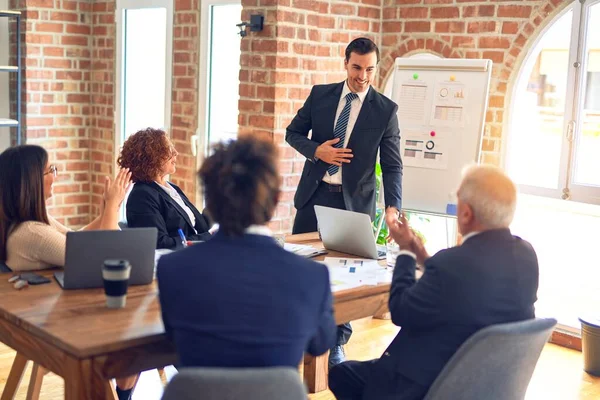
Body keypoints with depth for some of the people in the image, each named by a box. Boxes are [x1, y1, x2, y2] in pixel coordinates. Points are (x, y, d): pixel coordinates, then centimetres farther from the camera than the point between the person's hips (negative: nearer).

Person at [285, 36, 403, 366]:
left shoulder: (385, 110, -4)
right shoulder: (320, 94, 3)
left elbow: (392, 165, -6)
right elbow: (293, 132, 10)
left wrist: (393, 206, -20)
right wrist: (316, 150, -11)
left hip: (354, 201, -2)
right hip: (314, 194, 2)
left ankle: (337, 344, 19)